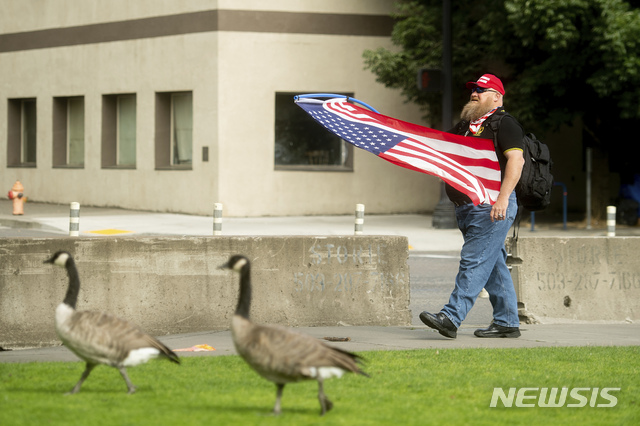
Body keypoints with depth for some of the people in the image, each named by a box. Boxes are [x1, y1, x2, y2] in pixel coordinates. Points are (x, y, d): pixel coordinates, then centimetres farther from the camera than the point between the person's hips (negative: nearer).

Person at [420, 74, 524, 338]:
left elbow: (516, 160, -16)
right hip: (467, 206, 9)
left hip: (492, 206, -9)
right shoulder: (465, 125, 21)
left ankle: (451, 317, -21)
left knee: (474, 261, -13)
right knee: (493, 265, 10)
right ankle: (507, 323, 14)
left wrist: (503, 197, -26)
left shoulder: (504, 124, -6)